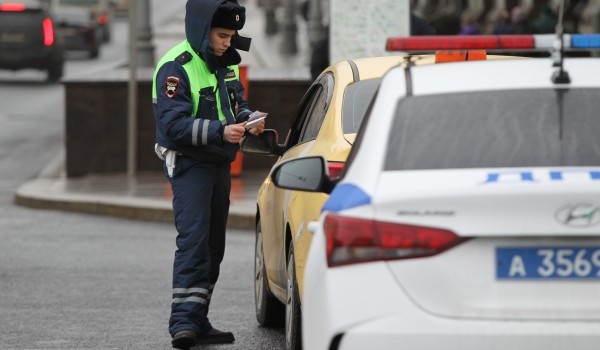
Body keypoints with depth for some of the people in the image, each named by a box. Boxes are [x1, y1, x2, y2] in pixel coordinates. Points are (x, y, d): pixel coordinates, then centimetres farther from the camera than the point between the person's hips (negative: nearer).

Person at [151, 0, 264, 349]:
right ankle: (184, 321, -22)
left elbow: (238, 105, 20)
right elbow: (173, 124, -23)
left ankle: (198, 322, 16)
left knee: (213, 245, 10)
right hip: (189, 163, -9)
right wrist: (220, 131, -33)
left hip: (219, 164, 9)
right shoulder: (176, 67, -16)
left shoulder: (226, 63, 10)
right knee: (193, 240, -18)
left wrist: (247, 121, -4)